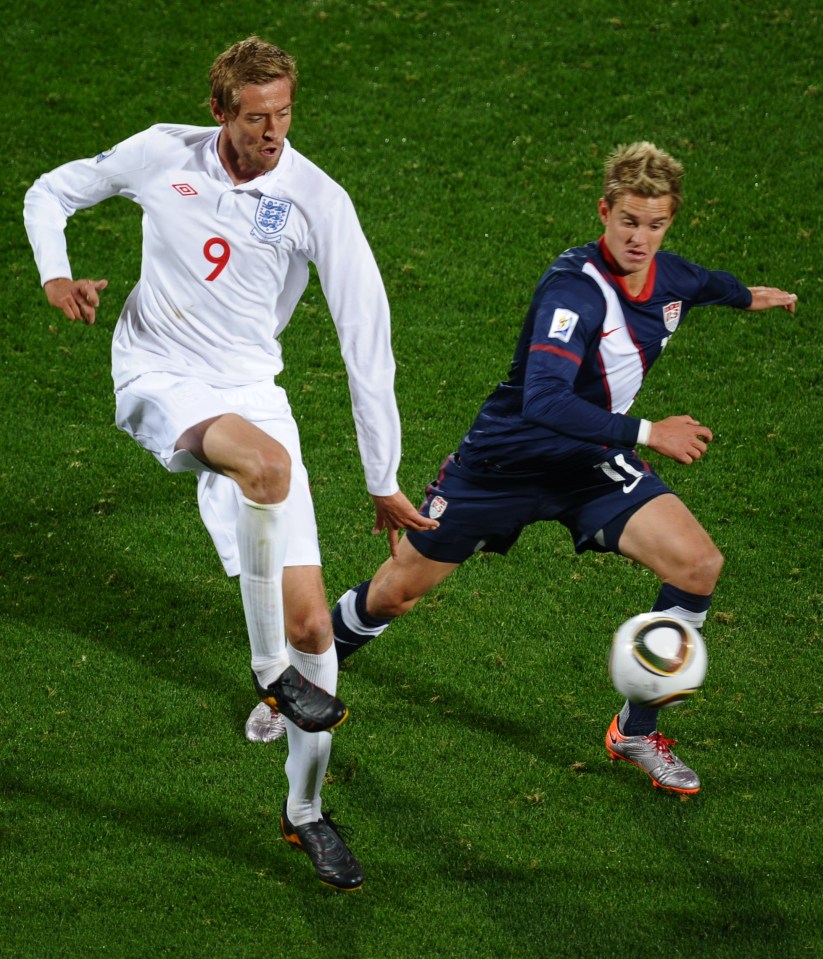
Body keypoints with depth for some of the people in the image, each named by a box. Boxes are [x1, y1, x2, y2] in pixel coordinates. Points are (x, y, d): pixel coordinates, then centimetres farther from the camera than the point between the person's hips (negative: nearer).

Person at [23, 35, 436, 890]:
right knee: (268, 461, -37)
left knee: (311, 621, -6)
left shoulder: (316, 201, -7)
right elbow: (52, 192, 17)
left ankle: (305, 812, 15)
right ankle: (269, 670, -19)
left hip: (248, 390, 1)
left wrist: (384, 483, -3)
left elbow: (367, 343, -4)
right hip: (158, 379, -1)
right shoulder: (162, 155, -1)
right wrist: (55, 274, -5)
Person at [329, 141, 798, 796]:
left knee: (699, 566, -15)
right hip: (505, 461, -5)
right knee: (394, 594, 5)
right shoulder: (575, 288, -31)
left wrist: (747, 295, 41)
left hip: (593, 467, 5)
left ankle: (637, 731, 2)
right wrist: (645, 434, -43)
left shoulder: (671, 278, -7)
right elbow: (543, 402, -42)